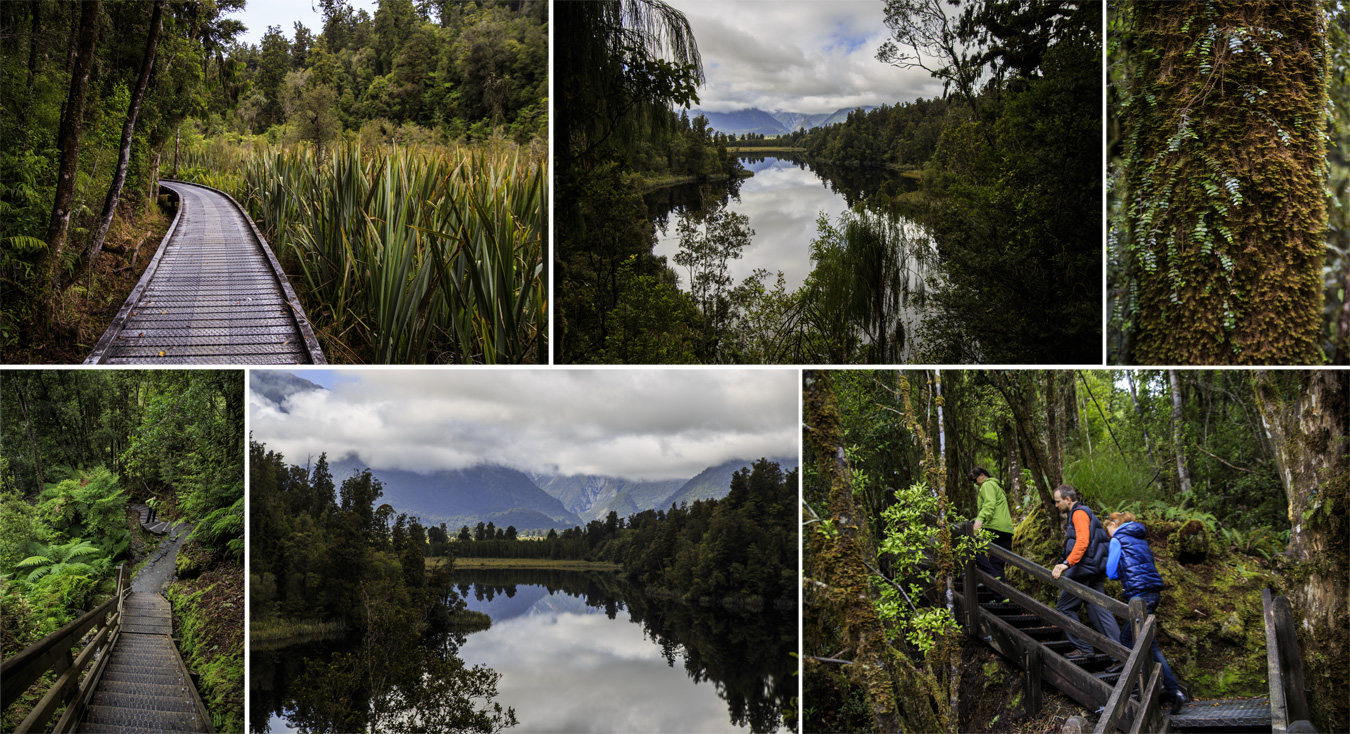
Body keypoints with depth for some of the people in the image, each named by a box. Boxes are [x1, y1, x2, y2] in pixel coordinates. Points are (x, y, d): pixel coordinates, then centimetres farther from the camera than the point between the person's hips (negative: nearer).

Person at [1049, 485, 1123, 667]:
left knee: (1064, 607, 0)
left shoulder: (1079, 513, -9)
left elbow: (1082, 542, -24)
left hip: (1084, 569, -10)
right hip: (1096, 570, 10)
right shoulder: (1085, 512, 23)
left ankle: (1084, 649, 0)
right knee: (1098, 611, 5)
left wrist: (1066, 563, -33)